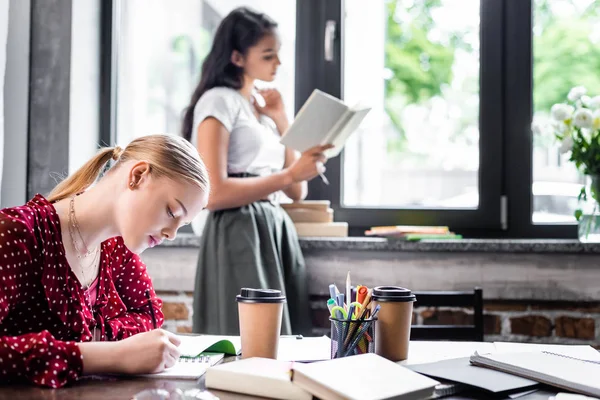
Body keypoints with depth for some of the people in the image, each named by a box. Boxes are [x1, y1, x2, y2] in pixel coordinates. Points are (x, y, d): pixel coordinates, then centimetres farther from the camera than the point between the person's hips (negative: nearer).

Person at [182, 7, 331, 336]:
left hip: (276, 233, 8)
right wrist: (289, 174, -20)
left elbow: (297, 192, 14)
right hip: (240, 236, -8)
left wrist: (280, 119, 9)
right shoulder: (218, 102, -6)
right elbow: (214, 194, -18)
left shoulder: (263, 106, 18)